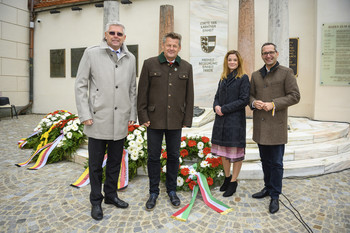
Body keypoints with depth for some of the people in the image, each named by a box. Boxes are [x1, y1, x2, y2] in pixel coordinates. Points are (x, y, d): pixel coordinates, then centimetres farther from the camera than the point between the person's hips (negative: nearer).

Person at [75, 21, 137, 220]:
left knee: (115, 162, 15)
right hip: (98, 121, -3)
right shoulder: (91, 53, 0)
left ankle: (111, 194, 35)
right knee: (96, 164, 9)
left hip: (120, 122, 3)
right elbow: (81, 85, -1)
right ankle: (96, 201, 28)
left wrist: (132, 115, 8)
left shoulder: (130, 58, 9)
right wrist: (85, 115, -8)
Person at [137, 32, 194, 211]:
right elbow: (142, 92, 0)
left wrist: (187, 120, 3)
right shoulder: (150, 64, 1)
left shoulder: (186, 67, 7)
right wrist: (143, 116, -5)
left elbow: (189, 95, 7)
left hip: (176, 121, 2)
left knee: (173, 156, 11)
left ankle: (172, 190, 30)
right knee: (153, 156, 7)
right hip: (154, 120, -1)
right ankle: (153, 192, 25)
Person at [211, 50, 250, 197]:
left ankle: (233, 182, 17)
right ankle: (227, 177, 30)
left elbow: (244, 100, -11)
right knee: (223, 150, 13)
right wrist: (216, 106, -6)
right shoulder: (223, 78, 14)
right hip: (221, 119, 6)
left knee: (236, 151, 2)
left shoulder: (243, 78, -4)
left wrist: (224, 109, -14)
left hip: (236, 120, -6)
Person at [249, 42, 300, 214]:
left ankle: (275, 196, 16)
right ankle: (268, 187, 33)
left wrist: (274, 104, -17)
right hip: (260, 126, 5)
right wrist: (254, 102, -6)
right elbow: (250, 95, 17)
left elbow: (295, 96, -6)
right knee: (265, 161, 16)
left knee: (276, 163, 2)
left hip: (276, 126, -4)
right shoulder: (256, 75, 13)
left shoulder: (286, 73, -1)